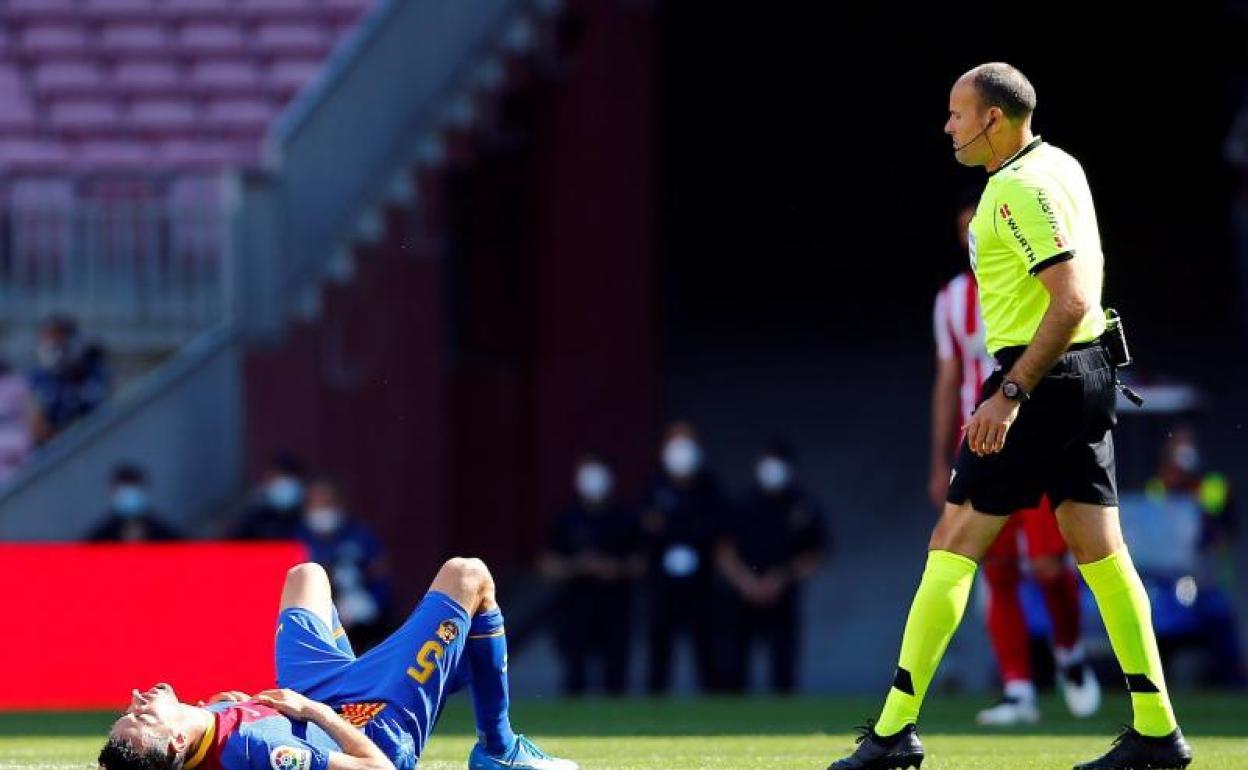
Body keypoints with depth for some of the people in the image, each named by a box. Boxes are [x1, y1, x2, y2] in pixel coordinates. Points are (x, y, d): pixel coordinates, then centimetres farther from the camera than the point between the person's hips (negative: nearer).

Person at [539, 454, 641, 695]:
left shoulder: (625, 520, 6)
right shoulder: (566, 521, 4)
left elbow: (638, 565, 9)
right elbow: (548, 566, 4)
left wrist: (617, 569, -11)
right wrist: (577, 566, -12)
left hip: (615, 608, 0)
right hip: (575, 609, 0)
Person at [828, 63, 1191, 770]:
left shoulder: (1024, 190, -17)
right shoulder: (1058, 166, 14)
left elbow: (1072, 300, -25)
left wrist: (1010, 393, -26)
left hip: (1043, 379, -10)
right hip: (1089, 374, 10)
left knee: (954, 544, -5)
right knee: (1099, 549, 9)